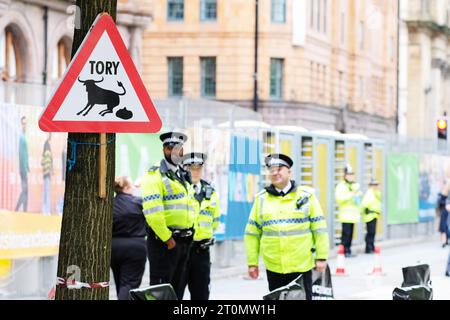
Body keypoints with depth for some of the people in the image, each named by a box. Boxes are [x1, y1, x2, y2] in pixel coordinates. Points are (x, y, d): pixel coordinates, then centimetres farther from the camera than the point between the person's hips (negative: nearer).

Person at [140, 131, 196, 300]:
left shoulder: (184, 176, 19)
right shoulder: (155, 175, -8)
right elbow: (153, 212, -18)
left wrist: (189, 233, 12)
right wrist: (167, 238, -18)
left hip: (184, 240, 8)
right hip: (163, 240, -8)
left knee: (176, 287, 12)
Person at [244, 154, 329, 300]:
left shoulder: (306, 196, 1)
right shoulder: (261, 199, 6)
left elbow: (319, 229, 1)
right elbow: (252, 233, 8)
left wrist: (321, 257, -4)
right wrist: (252, 262, 4)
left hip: (301, 266, -2)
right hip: (273, 267, 2)